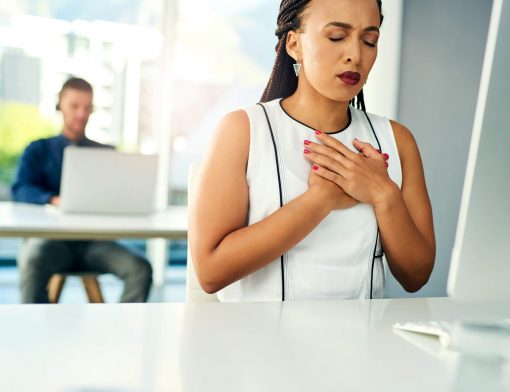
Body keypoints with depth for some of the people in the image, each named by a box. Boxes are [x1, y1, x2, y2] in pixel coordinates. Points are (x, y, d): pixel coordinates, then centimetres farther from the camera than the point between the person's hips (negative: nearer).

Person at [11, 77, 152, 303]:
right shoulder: (39, 150, 16)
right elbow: (21, 189, -1)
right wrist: (54, 200, -23)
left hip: (94, 240, 2)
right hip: (52, 237, -1)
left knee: (140, 269, -27)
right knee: (32, 259, -37)